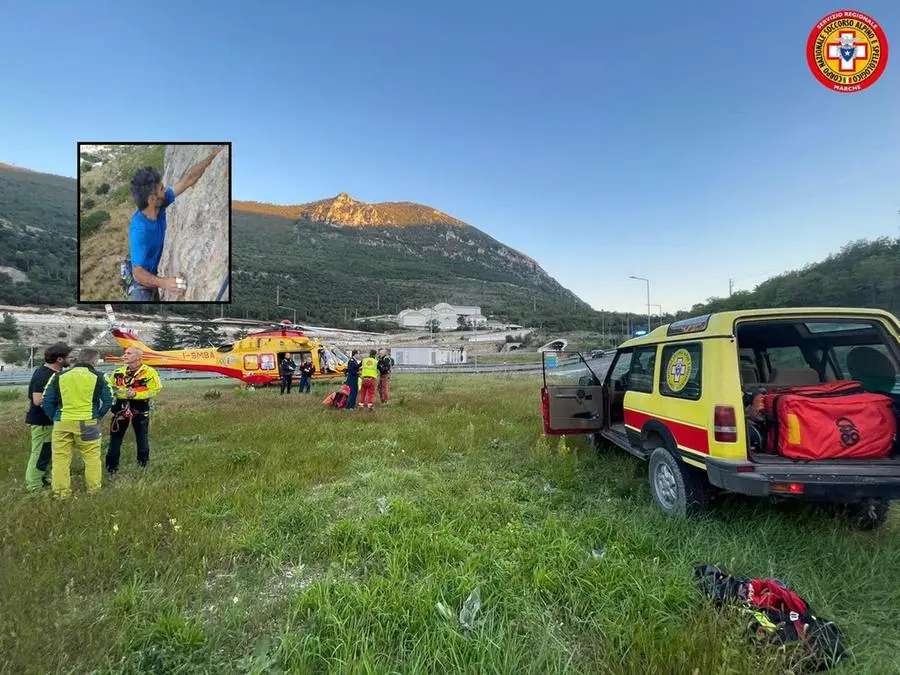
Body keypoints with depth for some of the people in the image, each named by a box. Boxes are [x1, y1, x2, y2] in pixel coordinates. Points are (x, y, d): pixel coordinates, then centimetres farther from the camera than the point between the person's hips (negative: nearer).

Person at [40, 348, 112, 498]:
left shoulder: (59, 376, 7)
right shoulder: (98, 377, 0)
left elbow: (46, 402, 6)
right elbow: (108, 401, -1)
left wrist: (56, 418, 15)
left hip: (63, 423, 2)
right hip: (88, 423, -2)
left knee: (60, 458, 10)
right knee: (92, 457, 9)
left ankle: (61, 493, 15)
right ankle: (94, 490, 15)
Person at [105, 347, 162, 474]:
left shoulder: (149, 372, -10)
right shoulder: (119, 371, 8)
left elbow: (154, 390, -14)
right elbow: (108, 386, 15)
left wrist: (135, 394, -22)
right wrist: (115, 391, -7)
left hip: (140, 409, -4)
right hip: (120, 408, 4)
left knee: (142, 439, 8)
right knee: (115, 438, 8)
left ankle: (143, 466, 22)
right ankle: (111, 468, 19)